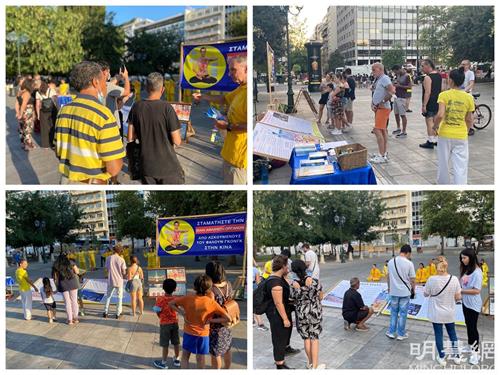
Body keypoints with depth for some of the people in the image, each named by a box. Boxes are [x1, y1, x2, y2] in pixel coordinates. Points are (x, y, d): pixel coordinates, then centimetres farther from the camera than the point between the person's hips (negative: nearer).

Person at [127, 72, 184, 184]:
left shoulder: (136, 107, -2)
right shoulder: (166, 107, -14)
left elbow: (130, 138, 2)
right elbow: (177, 141, -13)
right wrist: (177, 132, 7)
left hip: (146, 166, 4)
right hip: (168, 166, -4)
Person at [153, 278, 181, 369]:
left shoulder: (160, 299, -18)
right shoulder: (176, 299, -7)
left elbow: (157, 312, -11)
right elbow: (177, 309, 2)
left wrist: (161, 317, 8)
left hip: (165, 324, -4)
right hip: (175, 323, 4)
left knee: (165, 345, 6)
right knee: (176, 343, 16)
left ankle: (163, 363, 17)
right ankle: (177, 360, 32)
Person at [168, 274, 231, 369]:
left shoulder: (188, 298, -15)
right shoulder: (211, 302, -17)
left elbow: (171, 304, -4)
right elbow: (228, 319, -17)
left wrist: (182, 313, -7)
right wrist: (211, 320, -10)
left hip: (189, 332, 1)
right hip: (203, 334, -1)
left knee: (185, 356, 20)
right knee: (200, 359, 17)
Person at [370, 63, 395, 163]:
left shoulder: (384, 78, -15)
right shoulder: (377, 80, 14)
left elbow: (392, 91, -27)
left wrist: (382, 102, -19)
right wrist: (372, 104, 5)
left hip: (383, 108, -10)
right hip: (378, 108, 10)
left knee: (377, 130, -13)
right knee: (383, 130, 14)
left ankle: (381, 156, -12)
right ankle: (384, 153, 22)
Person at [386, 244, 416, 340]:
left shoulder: (391, 261, -1)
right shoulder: (409, 263, -14)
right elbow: (412, 279, -9)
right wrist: (413, 290, 7)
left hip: (393, 291, 3)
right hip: (405, 292, -3)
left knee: (394, 312, 16)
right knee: (403, 313, 8)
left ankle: (391, 332, 19)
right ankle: (401, 334, 17)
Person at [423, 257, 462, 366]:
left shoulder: (432, 279, -19)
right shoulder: (454, 279, -14)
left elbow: (425, 294, -5)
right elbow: (458, 297, -6)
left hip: (436, 313, -2)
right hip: (449, 312, 2)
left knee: (438, 334, 12)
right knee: (452, 333, 21)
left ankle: (442, 358, 23)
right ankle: (456, 356, 33)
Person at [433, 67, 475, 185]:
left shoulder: (444, 95, -9)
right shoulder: (468, 97, -1)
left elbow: (440, 115, -19)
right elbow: (470, 120, 4)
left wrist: (435, 126, -1)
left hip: (445, 134, -1)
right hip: (461, 136, 1)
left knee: (443, 163, 16)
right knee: (460, 166, 2)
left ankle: (443, 183, 32)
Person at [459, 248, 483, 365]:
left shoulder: (477, 272, -21)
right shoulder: (466, 270, 4)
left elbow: (476, 290, -24)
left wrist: (461, 291, -22)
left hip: (473, 304, -8)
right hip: (465, 302, 8)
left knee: (473, 327, 1)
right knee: (468, 325, 19)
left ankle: (476, 353, 13)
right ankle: (470, 346, 35)